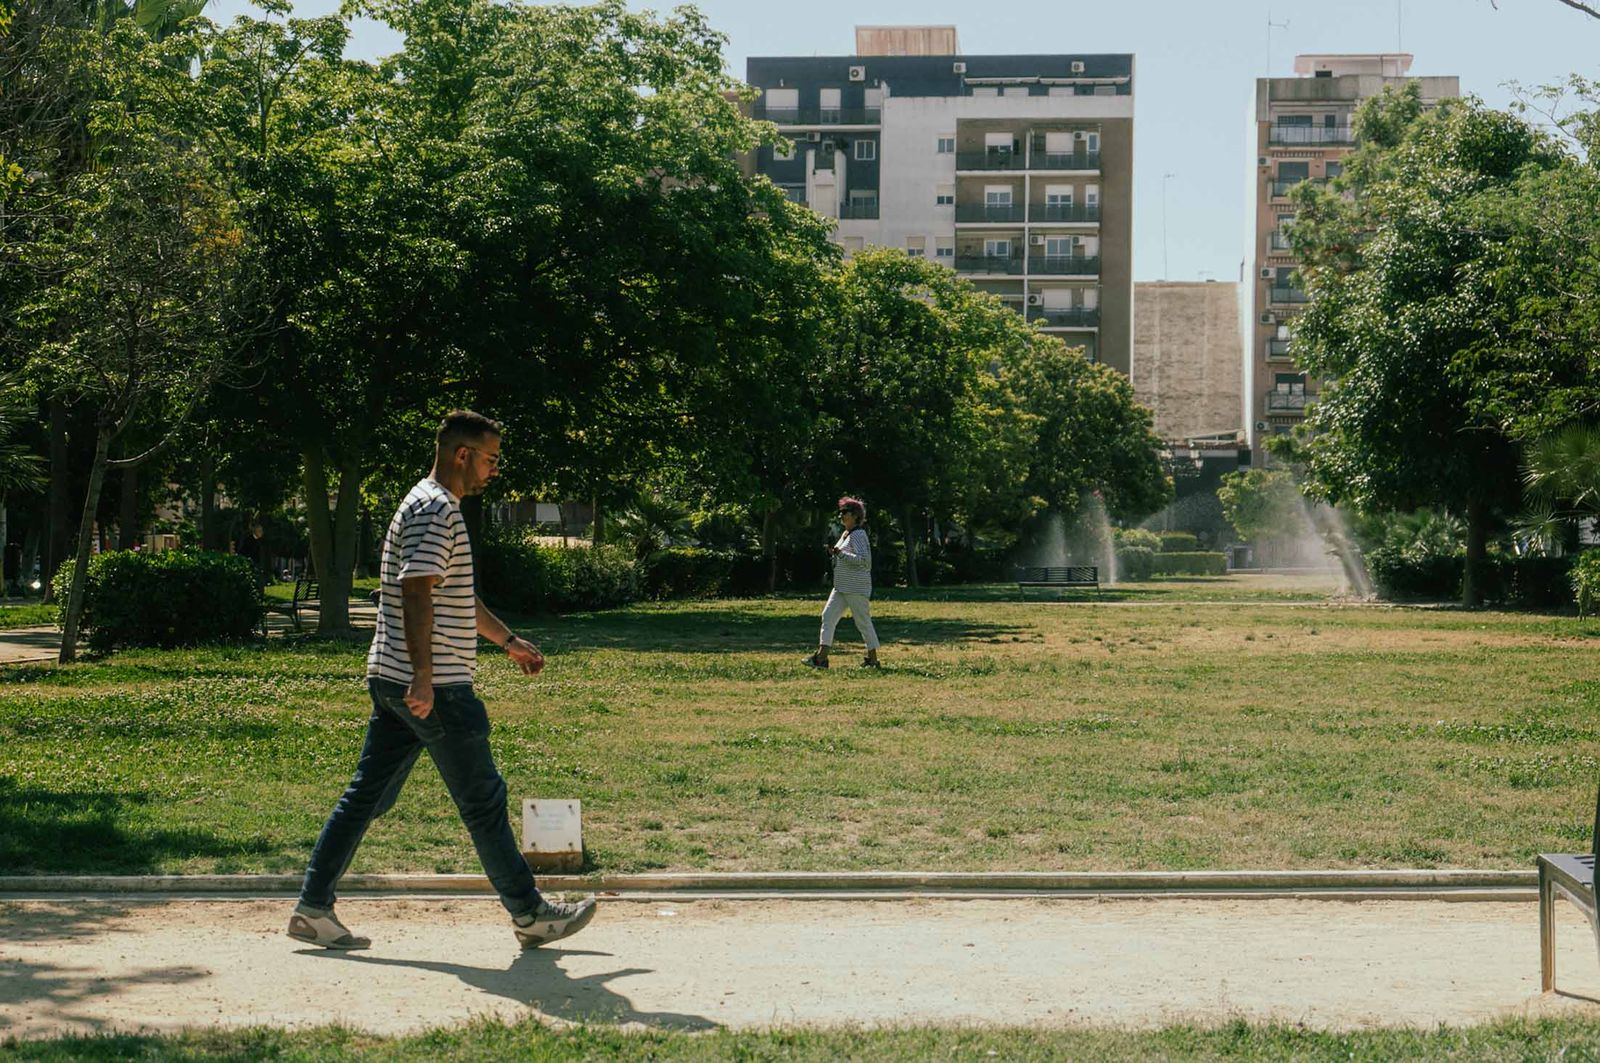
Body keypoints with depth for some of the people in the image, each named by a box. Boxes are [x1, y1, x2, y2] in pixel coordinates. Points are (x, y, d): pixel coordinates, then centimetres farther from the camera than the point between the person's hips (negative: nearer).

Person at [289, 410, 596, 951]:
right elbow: (416, 593, -23)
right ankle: (530, 914, 10)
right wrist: (423, 675, -27)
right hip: (435, 686, -10)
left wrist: (509, 640, 35)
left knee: (367, 795, 10)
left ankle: (313, 907, 11)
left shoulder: (434, 507, 20)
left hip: (392, 681, 10)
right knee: (483, 799, 0)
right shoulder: (435, 510, -14)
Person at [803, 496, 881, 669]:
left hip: (856, 588, -10)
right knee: (828, 616, 1)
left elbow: (863, 559, -25)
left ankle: (873, 659, 10)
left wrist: (840, 553, -27)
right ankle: (821, 657, -2)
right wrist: (834, 552, 12)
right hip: (841, 587, 10)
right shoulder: (845, 534, 16)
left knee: (863, 622, -1)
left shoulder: (858, 535, -13)